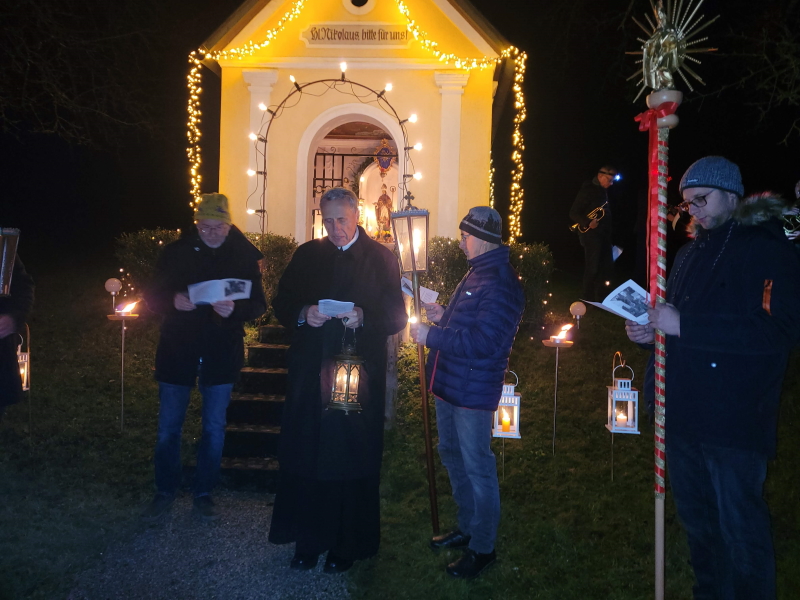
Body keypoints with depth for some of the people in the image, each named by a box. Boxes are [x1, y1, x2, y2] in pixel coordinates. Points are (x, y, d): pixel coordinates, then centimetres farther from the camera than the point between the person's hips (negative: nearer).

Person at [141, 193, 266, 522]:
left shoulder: (244, 255, -3)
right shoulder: (176, 252, 0)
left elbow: (258, 304, -4)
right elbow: (152, 296, 3)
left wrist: (235, 310, -25)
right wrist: (173, 300, -20)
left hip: (221, 355, 0)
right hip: (177, 351, 1)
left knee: (214, 429, 9)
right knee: (168, 427, 8)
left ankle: (203, 495, 24)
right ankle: (164, 492, 26)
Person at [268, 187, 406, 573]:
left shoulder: (381, 259, 3)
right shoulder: (306, 255, 11)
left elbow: (397, 317, -1)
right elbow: (281, 304, 11)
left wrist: (363, 318, -19)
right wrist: (302, 314, -10)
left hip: (359, 373, -2)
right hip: (310, 372, 3)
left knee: (353, 461, 3)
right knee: (305, 457, 6)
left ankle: (347, 545, 18)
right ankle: (308, 540, 21)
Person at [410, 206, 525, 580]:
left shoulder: (501, 284, -22)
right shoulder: (477, 272, 12)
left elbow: (481, 342, -28)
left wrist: (431, 335, -23)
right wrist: (444, 315, 10)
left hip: (473, 391, -11)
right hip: (450, 383, 11)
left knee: (477, 467, 1)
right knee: (452, 455, 21)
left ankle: (483, 547, 18)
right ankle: (468, 528, 38)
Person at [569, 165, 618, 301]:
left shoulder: (602, 190, 13)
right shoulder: (588, 190, -12)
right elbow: (574, 213, -15)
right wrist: (587, 223, -28)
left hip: (603, 235, 9)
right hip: (591, 235, -9)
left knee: (607, 268, 11)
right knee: (592, 268, -4)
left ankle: (600, 298, 21)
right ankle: (588, 300, 7)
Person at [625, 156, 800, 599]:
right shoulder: (690, 254, 15)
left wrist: (684, 325, -25)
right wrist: (650, 330, 3)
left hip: (735, 419, -7)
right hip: (684, 414, 8)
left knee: (740, 529, 2)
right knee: (695, 518, 19)